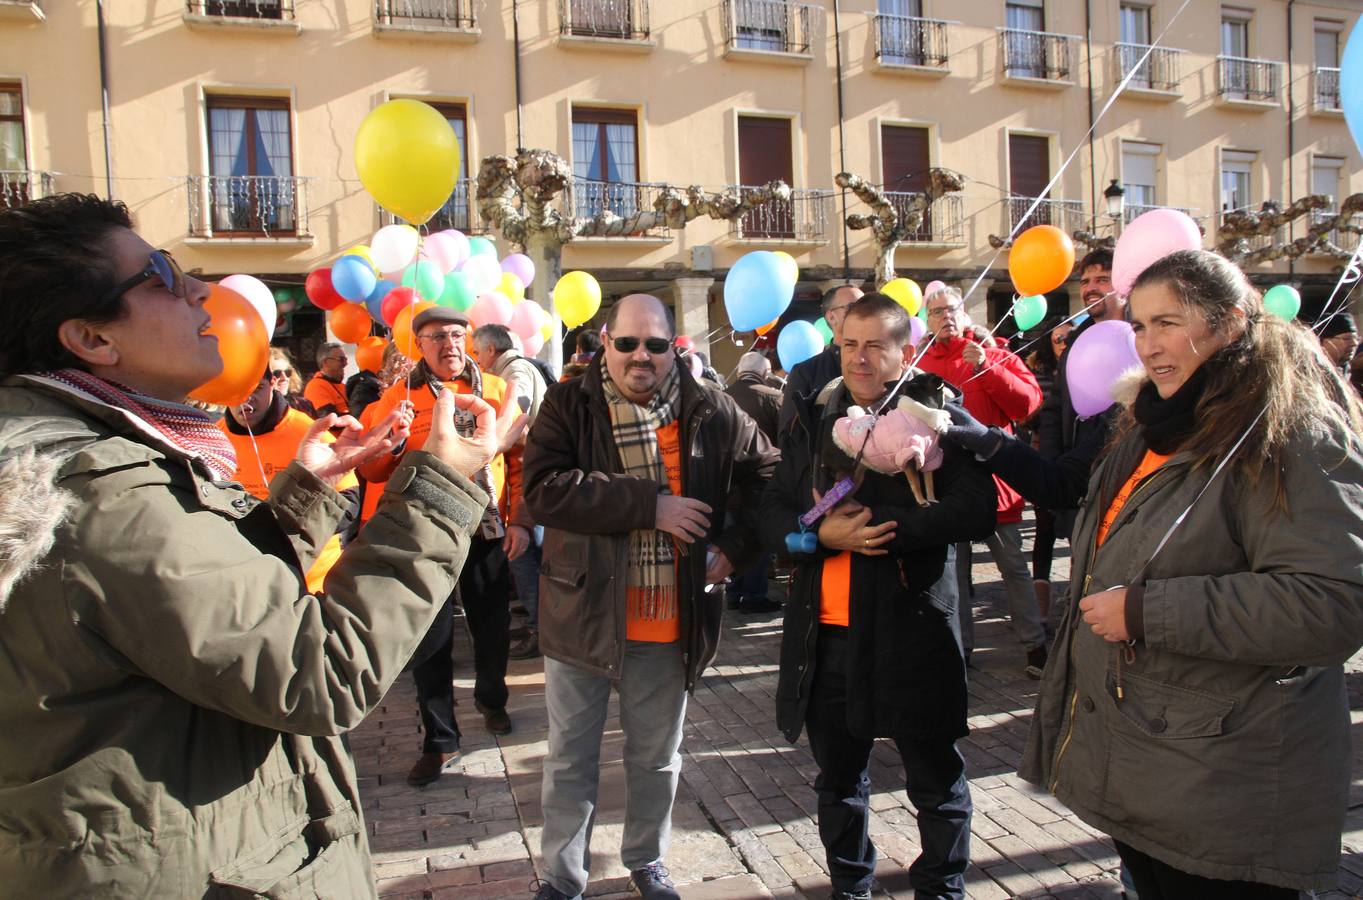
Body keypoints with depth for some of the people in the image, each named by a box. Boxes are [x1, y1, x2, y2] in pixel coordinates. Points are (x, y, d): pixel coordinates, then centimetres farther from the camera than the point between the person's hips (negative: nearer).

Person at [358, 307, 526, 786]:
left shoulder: (493, 388, 4)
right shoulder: (400, 395, 0)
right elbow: (372, 469, -1)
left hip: (484, 526, 2)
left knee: (492, 626, 13)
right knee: (432, 639, 3)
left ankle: (491, 700, 41)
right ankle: (440, 741, 17)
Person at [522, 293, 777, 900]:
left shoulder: (710, 413, 0)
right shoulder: (568, 405, -7)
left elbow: (766, 477, 12)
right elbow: (544, 489, -21)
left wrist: (735, 547, -2)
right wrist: (650, 505, -23)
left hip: (669, 621, 2)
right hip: (583, 614, -1)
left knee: (657, 758, 19)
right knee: (570, 758, 13)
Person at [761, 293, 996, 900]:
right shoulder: (812, 420, 8)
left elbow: (976, 508, -15)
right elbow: (772, 513, 5)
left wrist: (881, 527, -21)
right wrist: (822, 533, -14)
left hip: (913, 627, -4)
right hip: (827, 632, 4)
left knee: (936, 779, 14)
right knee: (838, 776, 20)